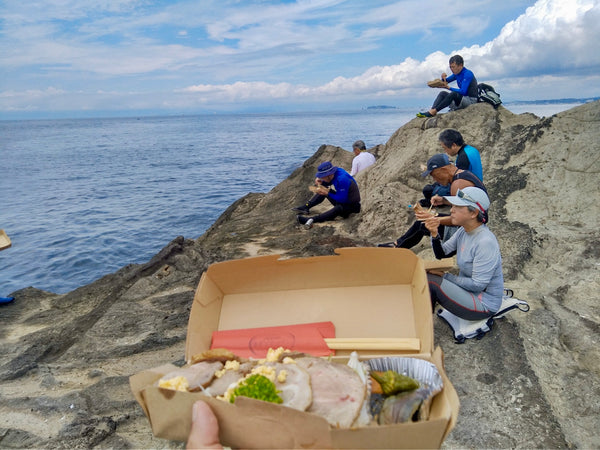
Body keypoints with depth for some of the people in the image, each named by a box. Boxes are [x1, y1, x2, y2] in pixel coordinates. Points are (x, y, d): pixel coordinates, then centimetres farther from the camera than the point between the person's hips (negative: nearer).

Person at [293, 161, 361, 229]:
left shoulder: (342, 179, -31)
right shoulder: (333, 174, -6)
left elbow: (342, 199, -30)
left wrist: (327, 193, -27)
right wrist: (320, 182, -10)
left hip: (352, 205, -9)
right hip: (342, 199, 9)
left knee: (338, 209, -40)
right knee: (323, 191, 9)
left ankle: (312, 219, -53)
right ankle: (306, 206, -2)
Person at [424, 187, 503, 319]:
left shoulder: (486, 242, -27)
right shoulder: (464, 231, 0)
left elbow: (478, 285, -25)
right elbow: (442, 254, 7)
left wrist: (445, 276, -16)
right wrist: (434, 233, -12)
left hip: (484, 304, -9)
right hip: (466, 289, 9)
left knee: (429, 281, -22)